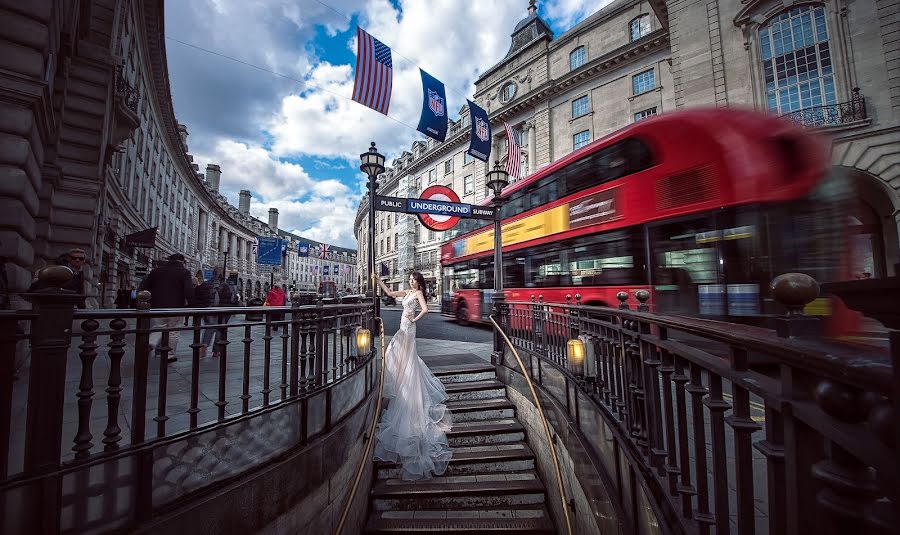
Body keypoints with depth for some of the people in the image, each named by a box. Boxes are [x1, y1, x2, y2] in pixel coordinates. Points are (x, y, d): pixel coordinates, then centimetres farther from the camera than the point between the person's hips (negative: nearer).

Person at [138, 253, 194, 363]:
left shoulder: (157, 270, 10)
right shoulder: (184, 272, -5)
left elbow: (143, 286, 11)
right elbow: (189, 290, -15)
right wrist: (190, 303, -7)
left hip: (158, 306, 3)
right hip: (176, 307, -3)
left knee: (158, 328, 15)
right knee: (173, 332, 7)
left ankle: (150, 343, -13)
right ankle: (170, 355, 13)